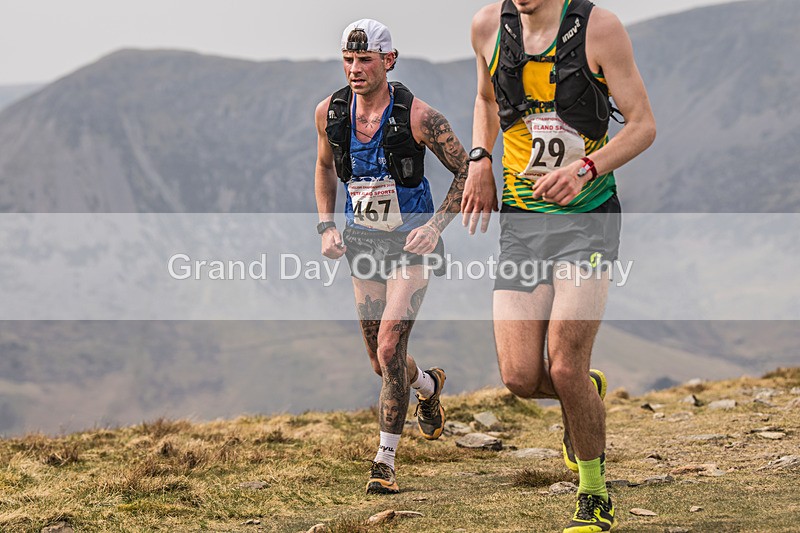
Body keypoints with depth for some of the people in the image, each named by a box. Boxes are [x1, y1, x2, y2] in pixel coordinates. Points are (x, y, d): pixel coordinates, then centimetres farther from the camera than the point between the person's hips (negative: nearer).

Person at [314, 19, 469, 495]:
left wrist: (435, 227, -18)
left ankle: (385, 459, -6)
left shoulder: (417, 116, -18)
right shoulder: (330, 112, -5)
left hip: (411, 242, -5)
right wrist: (327, 228, 4)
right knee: (382, 362, 12)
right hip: (363, 241, 5)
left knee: (390, 348, -17)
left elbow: (467, 171, -8)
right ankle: (429, 386, 48)